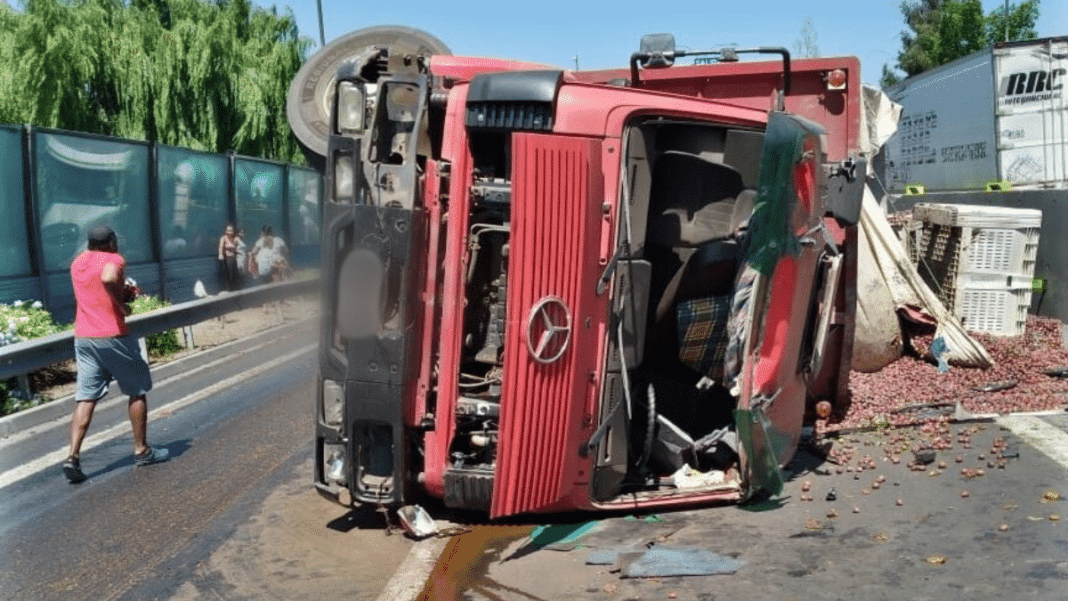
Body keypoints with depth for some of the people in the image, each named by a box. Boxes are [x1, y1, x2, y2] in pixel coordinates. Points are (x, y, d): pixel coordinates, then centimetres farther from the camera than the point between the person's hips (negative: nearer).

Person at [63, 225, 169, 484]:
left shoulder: (78, 263, 13)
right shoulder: (114, 259, -9)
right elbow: (108, 278, -32)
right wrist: (122, 303, -18)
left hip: (83, 338, 6)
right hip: (112, 337, -6)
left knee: (85, 398, 5)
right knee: (137, 392, 10)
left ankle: (73, 457, -8)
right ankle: (142, 450, 17)